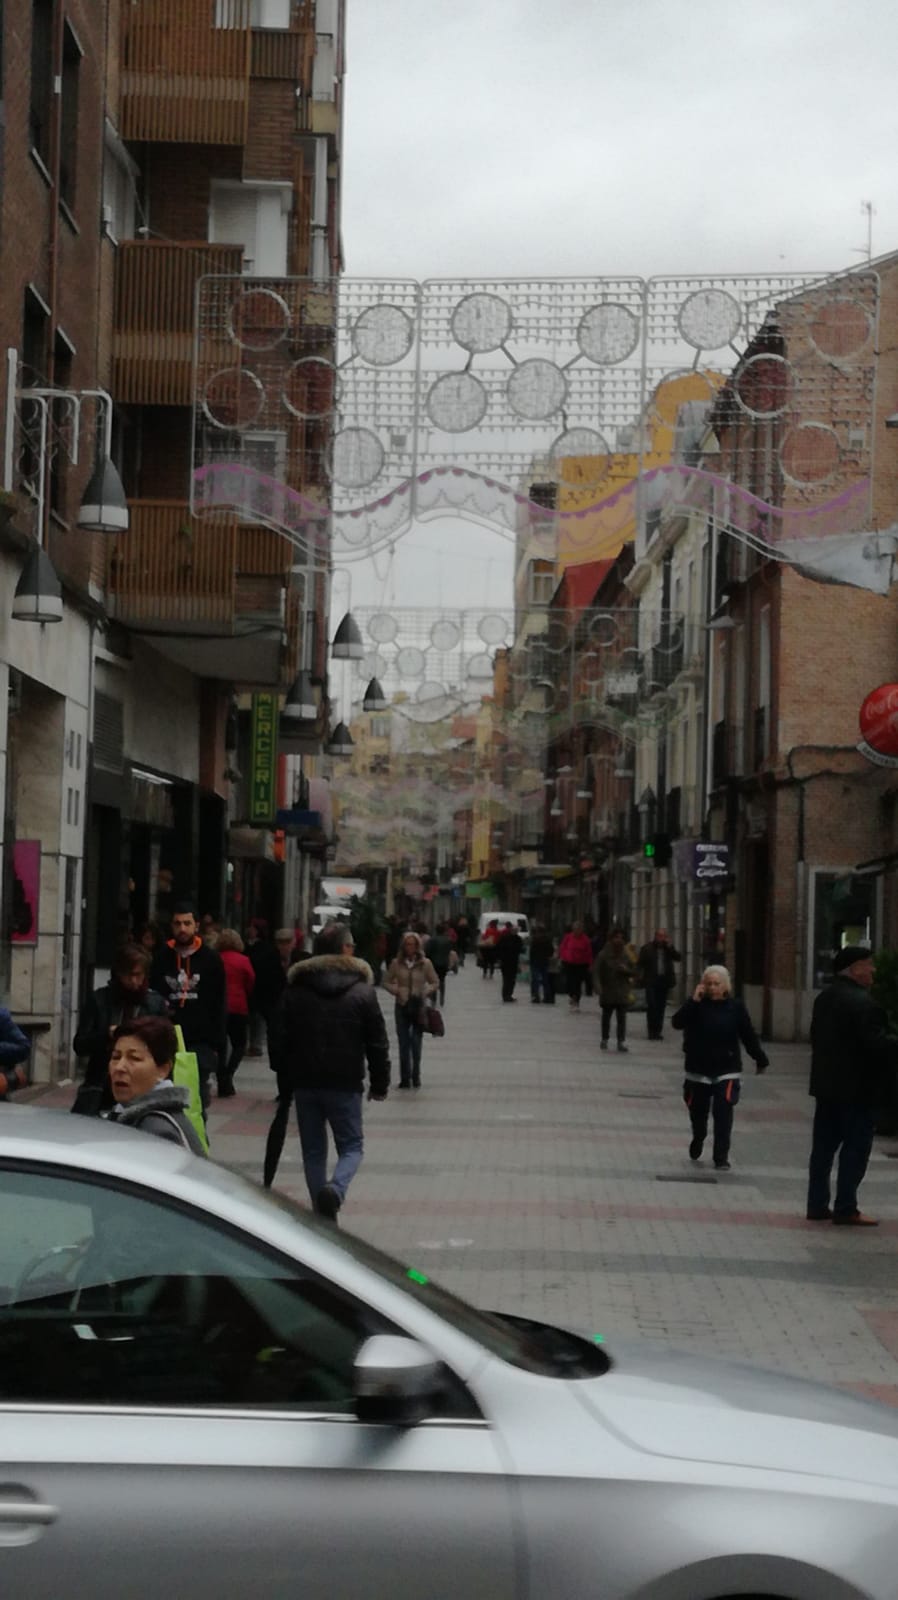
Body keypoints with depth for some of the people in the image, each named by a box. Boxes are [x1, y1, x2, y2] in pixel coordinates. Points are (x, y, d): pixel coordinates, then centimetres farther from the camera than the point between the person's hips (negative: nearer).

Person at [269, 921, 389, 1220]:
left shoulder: (295, 990, 4)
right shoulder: (362, 991, -3)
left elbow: (280, 1039, 5)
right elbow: (377, 1043, -2)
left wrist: (286, 1076, 13)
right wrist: (380, 1083, 7)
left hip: (305, 1082, 3)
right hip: (345, 1083, -3)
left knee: (313, 1150, 12)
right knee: (351, 1145, 7)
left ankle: (322, 1213, 10)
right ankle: (335, 1190, -22)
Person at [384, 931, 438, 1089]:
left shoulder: (425, 963, -2)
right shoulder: (396, 963, 0)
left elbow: (435, 983, 5)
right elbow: (387, 982, 9)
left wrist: (426, 992, -12)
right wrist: (396, 990, -10)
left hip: (419, 1006, -1)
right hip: (402, 1006, 1)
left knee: (416, 1043, 0)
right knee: (403, 1043, 2)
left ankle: (415, 1077, 13)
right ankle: (405, 1078, 9)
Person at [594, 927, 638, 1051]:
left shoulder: (627, 955, 0)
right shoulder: (604, 954, -8)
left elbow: (634, 971, 6)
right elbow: (596, 971, -10)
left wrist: (626, 970, -16)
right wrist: (599, 986, -20)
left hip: (622, 992, 1)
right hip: (607, 991, -1)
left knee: (621, 1018, -5)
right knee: (606, 1016, 14)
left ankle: (621, 1042, -3)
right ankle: (604, 1039, 30)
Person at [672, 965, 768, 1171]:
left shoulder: (735, 1007, -4)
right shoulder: (697, 1005, -4)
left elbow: (748, 1035, 2)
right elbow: (677, 1022, -19)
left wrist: (760, 1059, 5)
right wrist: (694, 1001, -25)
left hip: (726, 1070, -1)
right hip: (698, 1069, 1)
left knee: (723, 1114, -10)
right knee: (697, 1111, 16)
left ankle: (721, 1157, -4)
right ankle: (697, 1142, 44)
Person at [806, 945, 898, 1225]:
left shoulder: (825, 998, 10)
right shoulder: (862, 1002, -19)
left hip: (827, 1084, 9)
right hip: (859, 1087, -9)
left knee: (824, 1147, 12)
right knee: (855, 1149, -1)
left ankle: (817, 1205, 16)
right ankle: (846, 1209, 0)